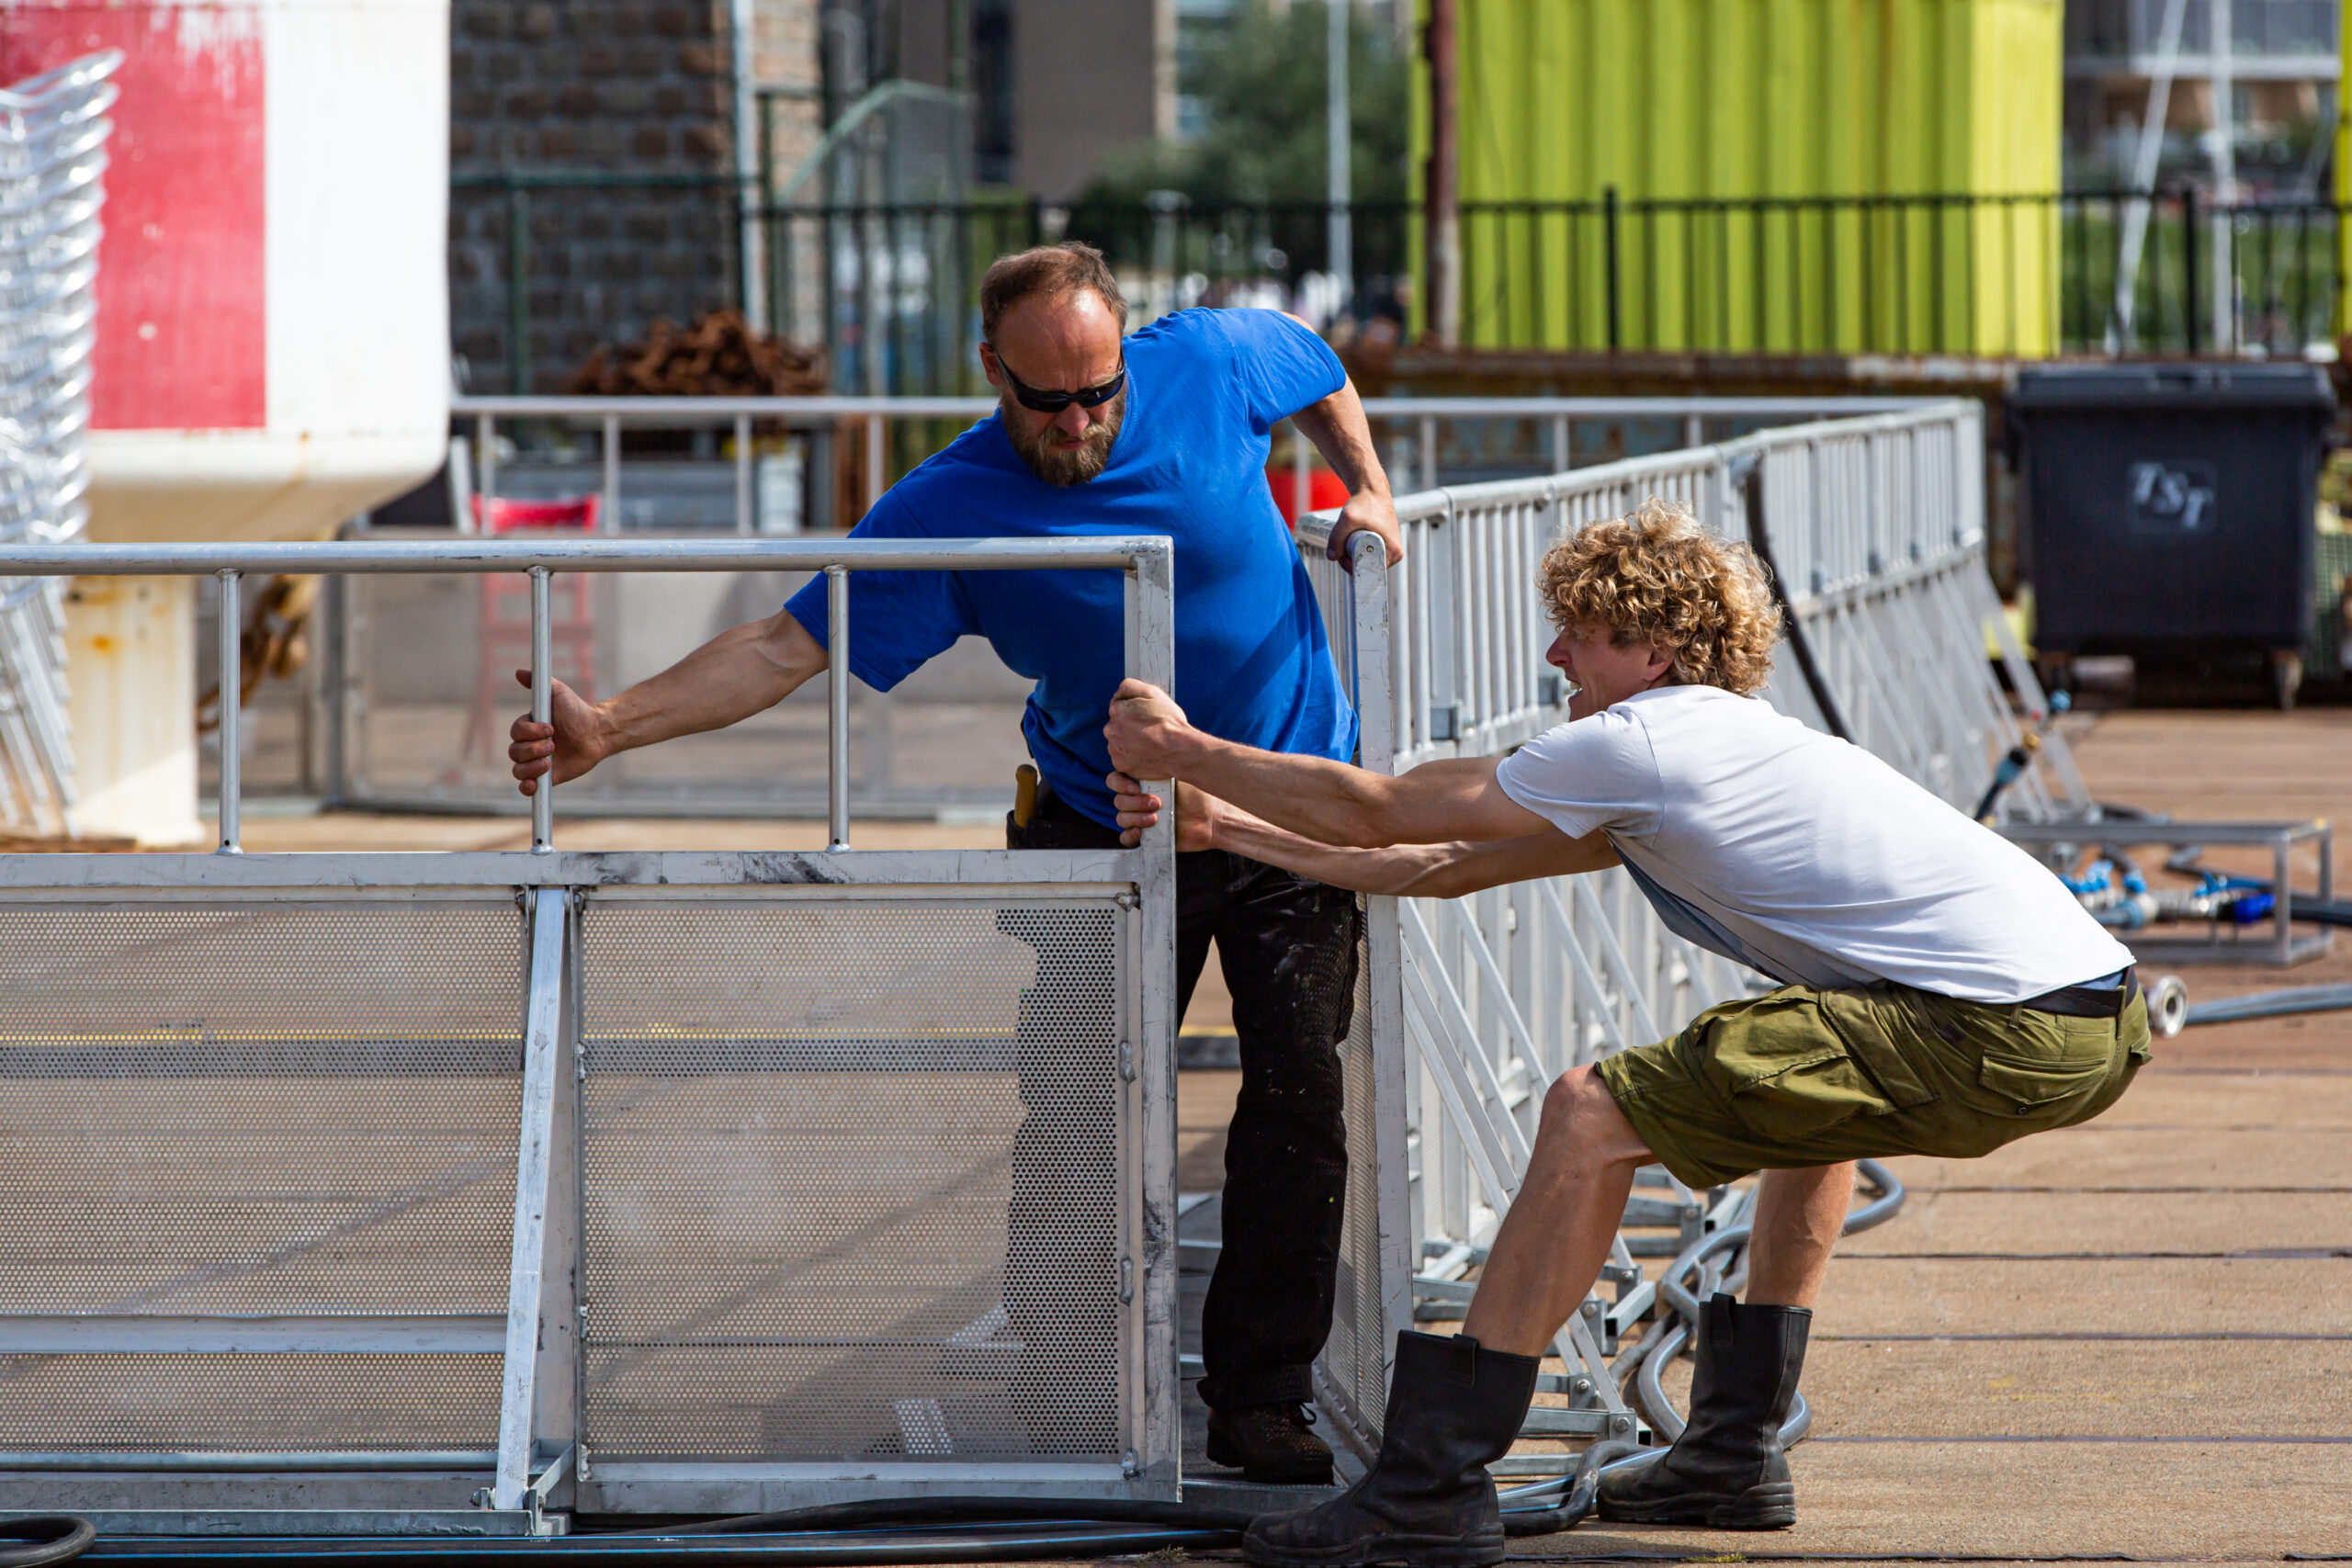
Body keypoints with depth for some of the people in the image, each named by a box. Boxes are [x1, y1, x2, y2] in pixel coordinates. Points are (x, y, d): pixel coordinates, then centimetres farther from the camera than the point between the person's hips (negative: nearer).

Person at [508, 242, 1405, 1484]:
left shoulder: (1215, 363, -13)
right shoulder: (949, 509, -18)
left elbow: (1322, 372, 12)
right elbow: (787, 645, -19)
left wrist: (1368, 491, 4)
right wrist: (608, 726, -28)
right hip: (1102, 833, -1)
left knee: (1298, 1100, -5)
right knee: (1073, 1124, -6)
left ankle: (1259, 1400, 3)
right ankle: (1061, 1406, 3)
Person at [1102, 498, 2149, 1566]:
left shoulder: (1640, 743, -2)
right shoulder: (1706, 749, 27)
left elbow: (1381, 812, 4)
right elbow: (1449, 867, 31)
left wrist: (1183, 751, 16)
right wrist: (1223, 826, 33)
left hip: (2005, 1036, -10)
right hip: (2093, 1024, 10)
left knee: (1590, 1115, -7)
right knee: (1810, 1080, 40)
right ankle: (1736, 1451, 37)